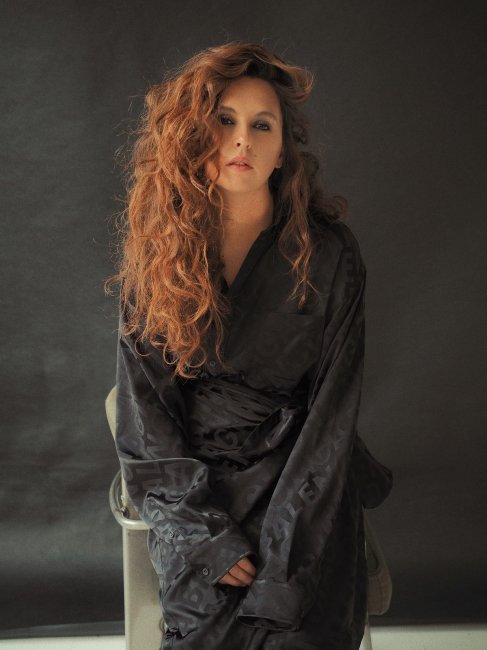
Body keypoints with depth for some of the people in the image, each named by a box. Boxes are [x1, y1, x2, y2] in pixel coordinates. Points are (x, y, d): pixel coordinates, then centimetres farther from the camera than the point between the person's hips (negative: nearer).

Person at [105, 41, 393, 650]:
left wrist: (281, 548, -16)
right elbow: (142, 405, -1)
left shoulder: (328, 255, -4)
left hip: (296, 471, 0)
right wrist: (207, 533, -13)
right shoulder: (158, 252, 1)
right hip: (190, 477, 1)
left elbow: (331, 408, -5)